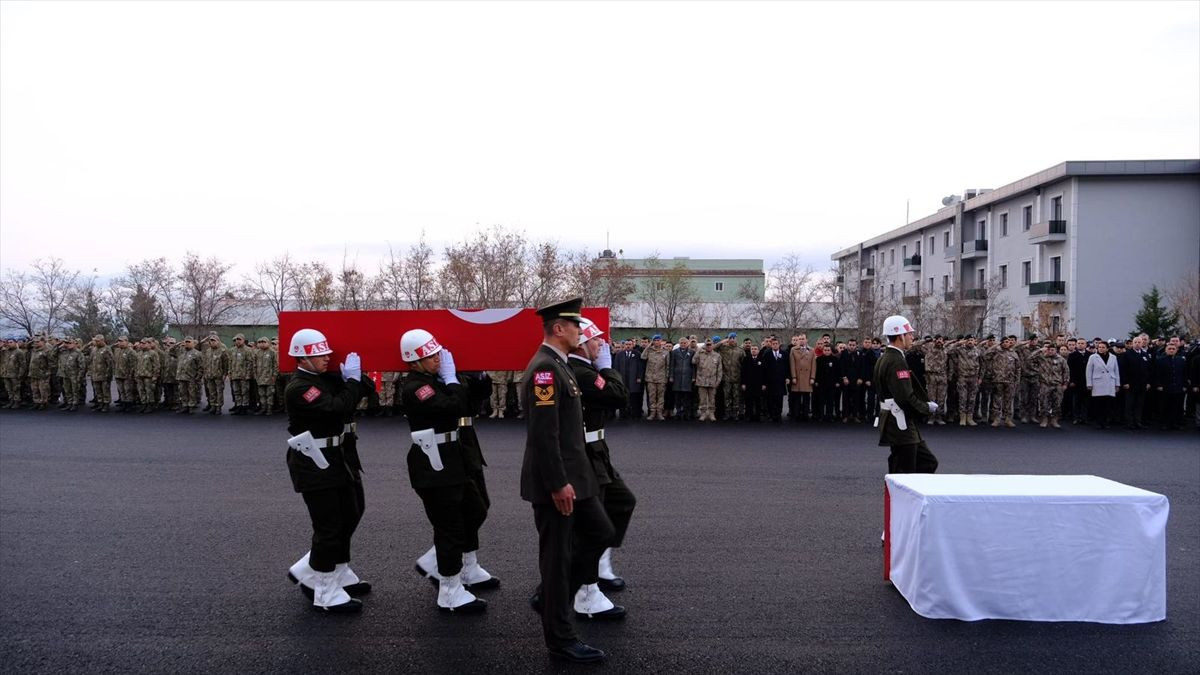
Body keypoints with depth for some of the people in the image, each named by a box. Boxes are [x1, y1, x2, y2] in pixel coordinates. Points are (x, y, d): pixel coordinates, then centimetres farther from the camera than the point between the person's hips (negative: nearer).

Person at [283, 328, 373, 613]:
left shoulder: (328, 378, 7)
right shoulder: (298, 388, -18)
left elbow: (367, 388, 3)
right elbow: (338, 407, -29)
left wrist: (354, 376, -12)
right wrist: (353, 379, -18)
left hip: (339, 459, 9)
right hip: (314, 465, -9)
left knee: (350, 516, 18)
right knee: (329, 527, -1)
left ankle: (307, 572, 32)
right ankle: (327, 593, 14)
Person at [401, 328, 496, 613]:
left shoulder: (440, 378, 10)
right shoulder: (415, 387, -17)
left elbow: (471, 402, 13)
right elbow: (452, 406, -29)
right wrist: (451, 377, -18)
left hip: (460, 460, 10)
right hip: (436, 467, -10)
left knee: (473, 514, 19)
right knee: (450, 526, -1)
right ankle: (450, 593, 13)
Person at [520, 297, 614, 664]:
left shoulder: (558, 365, 12)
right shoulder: (545, 368, -20)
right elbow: (543, 434, -25)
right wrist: (558, 484, -23)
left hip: (572, 475, 10)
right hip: (555, 481, -10)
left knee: (600, 533, 17)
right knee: (557, 555, 2)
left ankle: (549, 598, 27)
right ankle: (560, 638, 16)